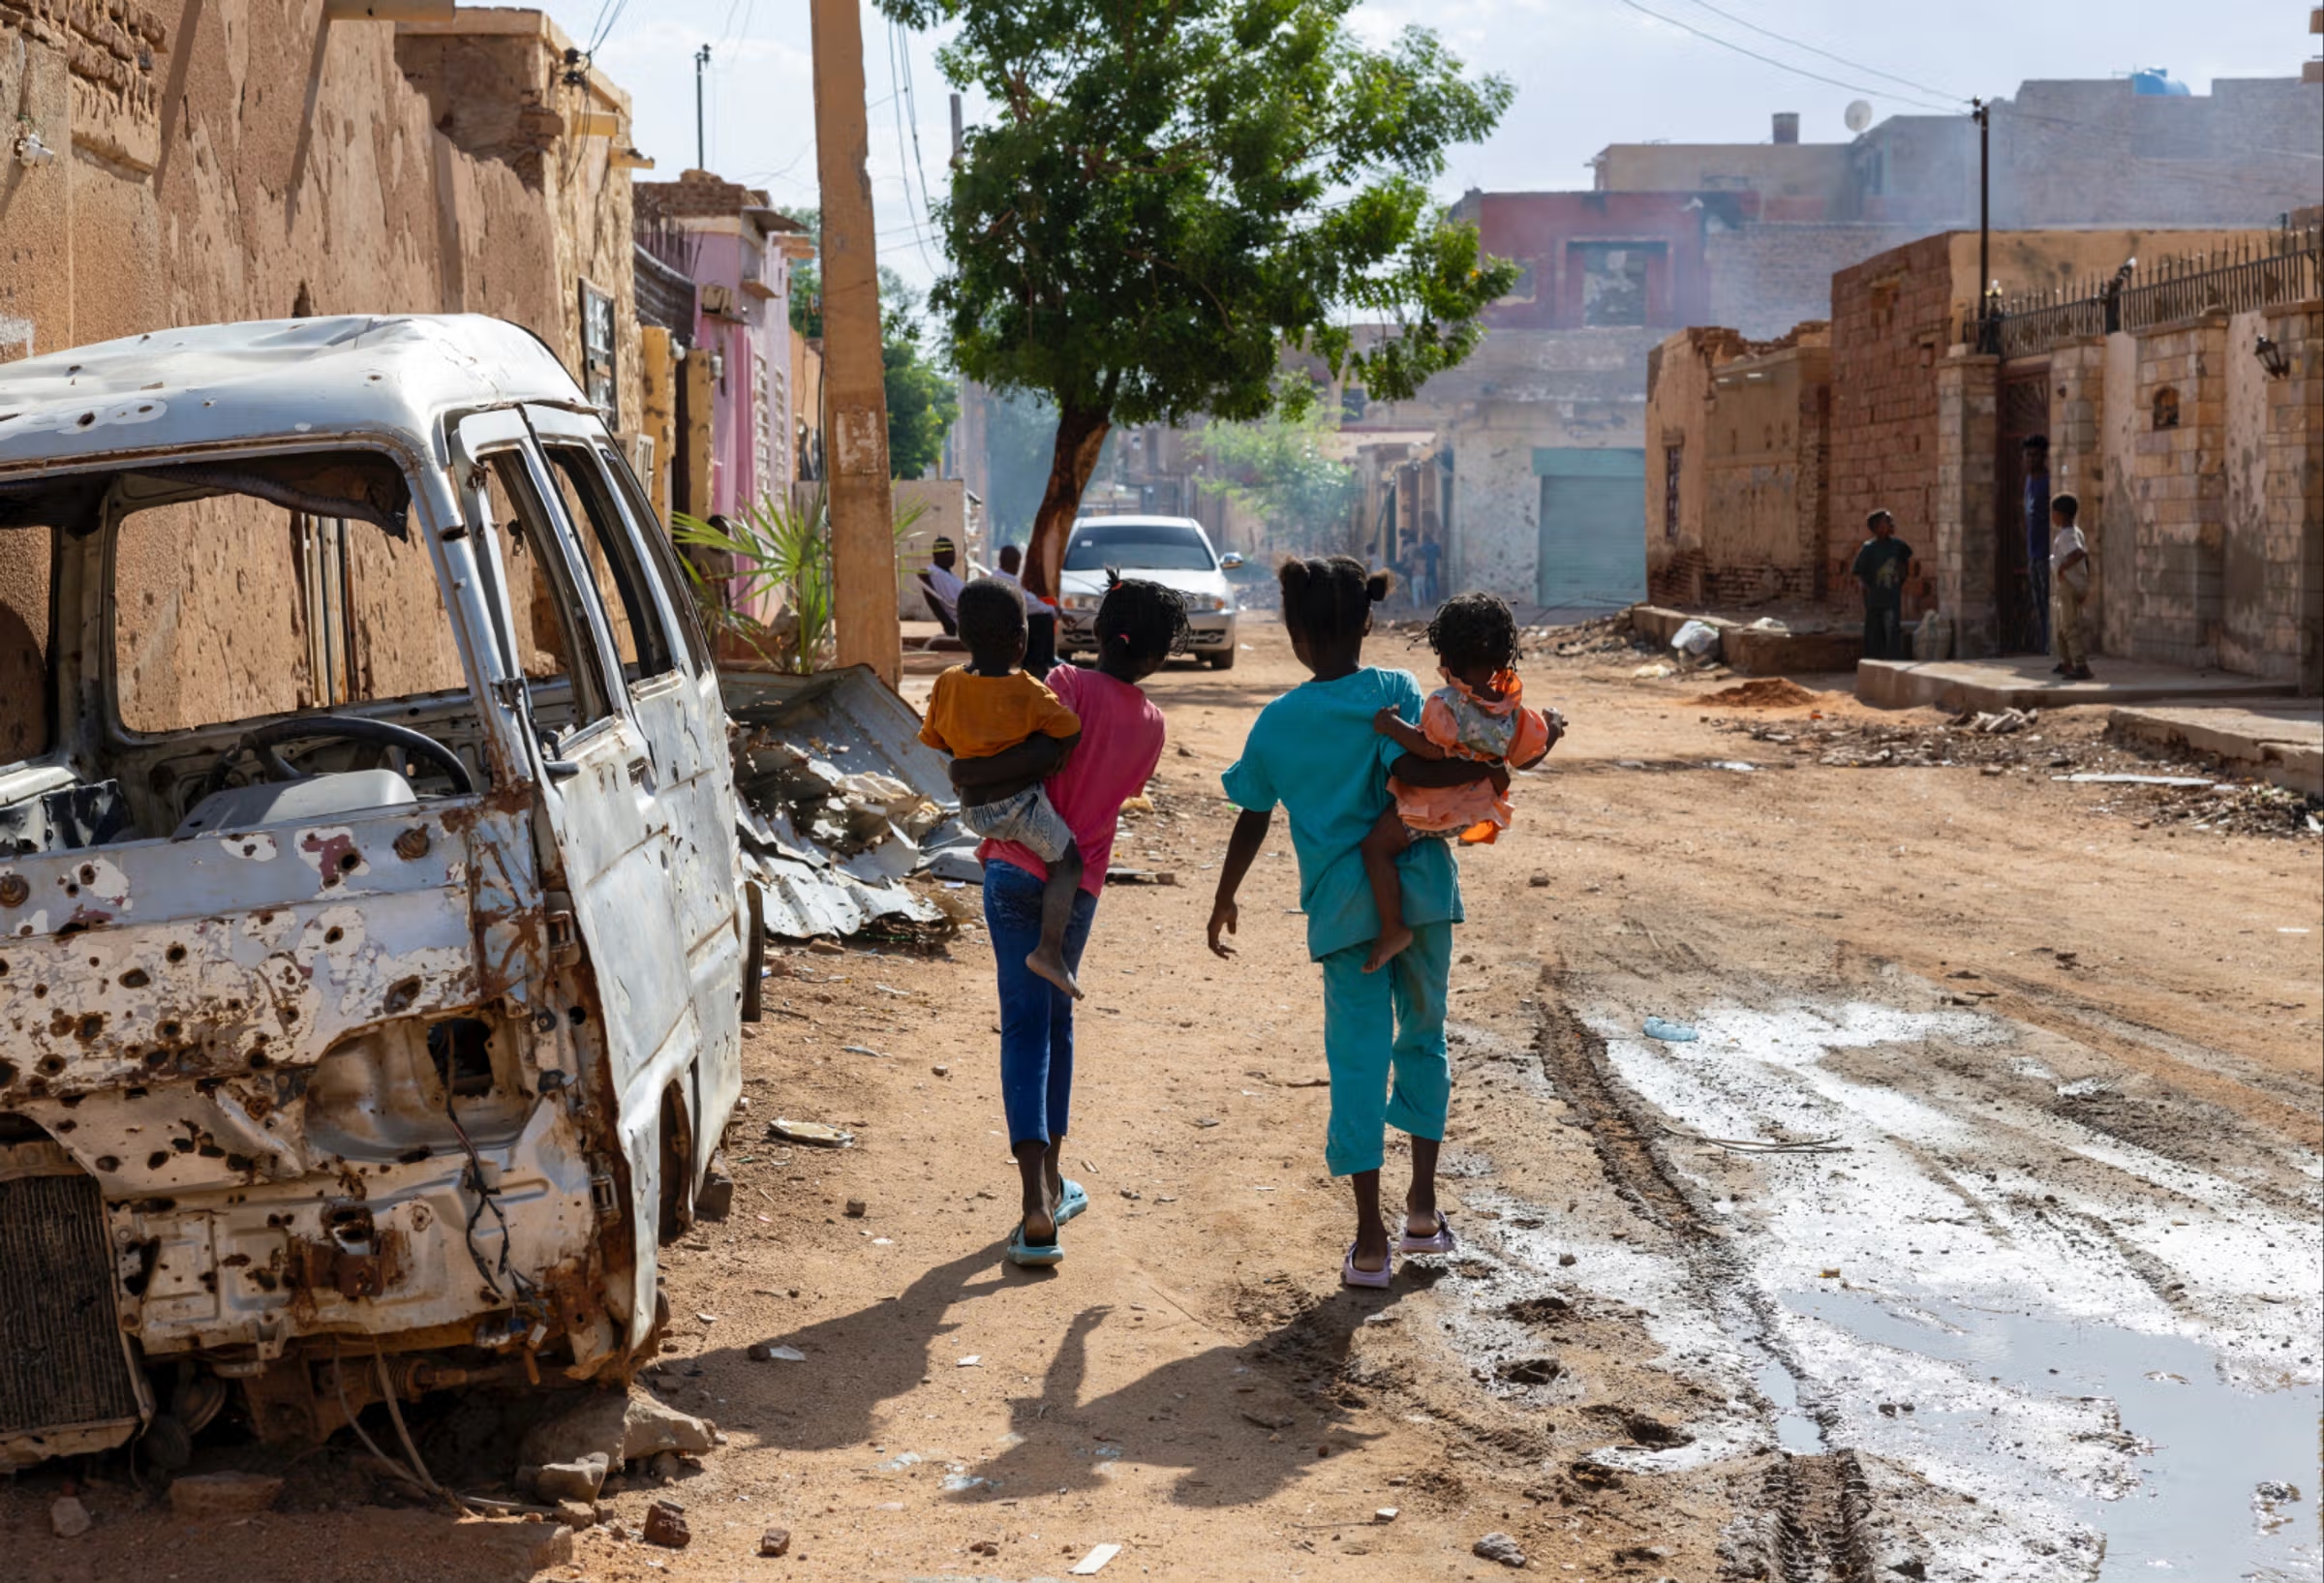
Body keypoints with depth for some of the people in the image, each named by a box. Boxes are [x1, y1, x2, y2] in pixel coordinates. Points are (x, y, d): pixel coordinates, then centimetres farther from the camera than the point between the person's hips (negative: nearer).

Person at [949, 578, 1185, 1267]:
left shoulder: (1068, 684, -7)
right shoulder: (1151, 725, 7)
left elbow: (1047, 752, -23)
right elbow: (1094, 780, 13)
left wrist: (970, 773, -11)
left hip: (1018, 868, -3)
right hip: (1080, 882, 3)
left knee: (1026, 1027, -5)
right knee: (1055, 1018, 22)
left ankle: (1038, 1209, -15)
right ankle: (1050, 1182, 31)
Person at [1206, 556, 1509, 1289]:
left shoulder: (1277, 721, 3)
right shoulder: (1395, 690, -2)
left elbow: (1252, 822, 9)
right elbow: (1407, 769, -19)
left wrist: (1223, 902, 20)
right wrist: (1485, 770, -9)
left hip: (1344, 900, 0)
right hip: (1421, 883, 0)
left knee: (1358, 1057, 3)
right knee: (1422, 1036, 19)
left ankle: (1371, 1239, 1)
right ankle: (1423, 1206, 22)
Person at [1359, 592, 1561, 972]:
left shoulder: (1446, 703, -25)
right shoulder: (1512, 705, -6)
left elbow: (1432, 750, -33)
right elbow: (1526, 758, 2)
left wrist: (1394, 727, -25)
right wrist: (1552, 730, 19)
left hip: (1432, 806, -8)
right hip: (1475, 802, 8)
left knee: (1376, 847, -2)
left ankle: (1392, 929, -6)